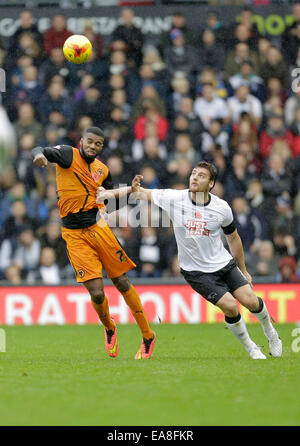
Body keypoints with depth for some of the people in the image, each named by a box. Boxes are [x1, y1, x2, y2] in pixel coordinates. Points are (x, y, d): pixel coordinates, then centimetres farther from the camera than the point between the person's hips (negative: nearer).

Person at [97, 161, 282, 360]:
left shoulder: (222, 208, -8)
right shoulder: (175, 198, -15)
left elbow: (233, 238, 7)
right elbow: (141, 193, -13)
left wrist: (243, 270, 14)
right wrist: (112, 192, -30)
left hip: (224, 263, 2)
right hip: (196, 272, -2)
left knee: (250, 301, -10)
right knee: (230, 306, -17)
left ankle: (269, 330, 25)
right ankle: (251, 348, 8)